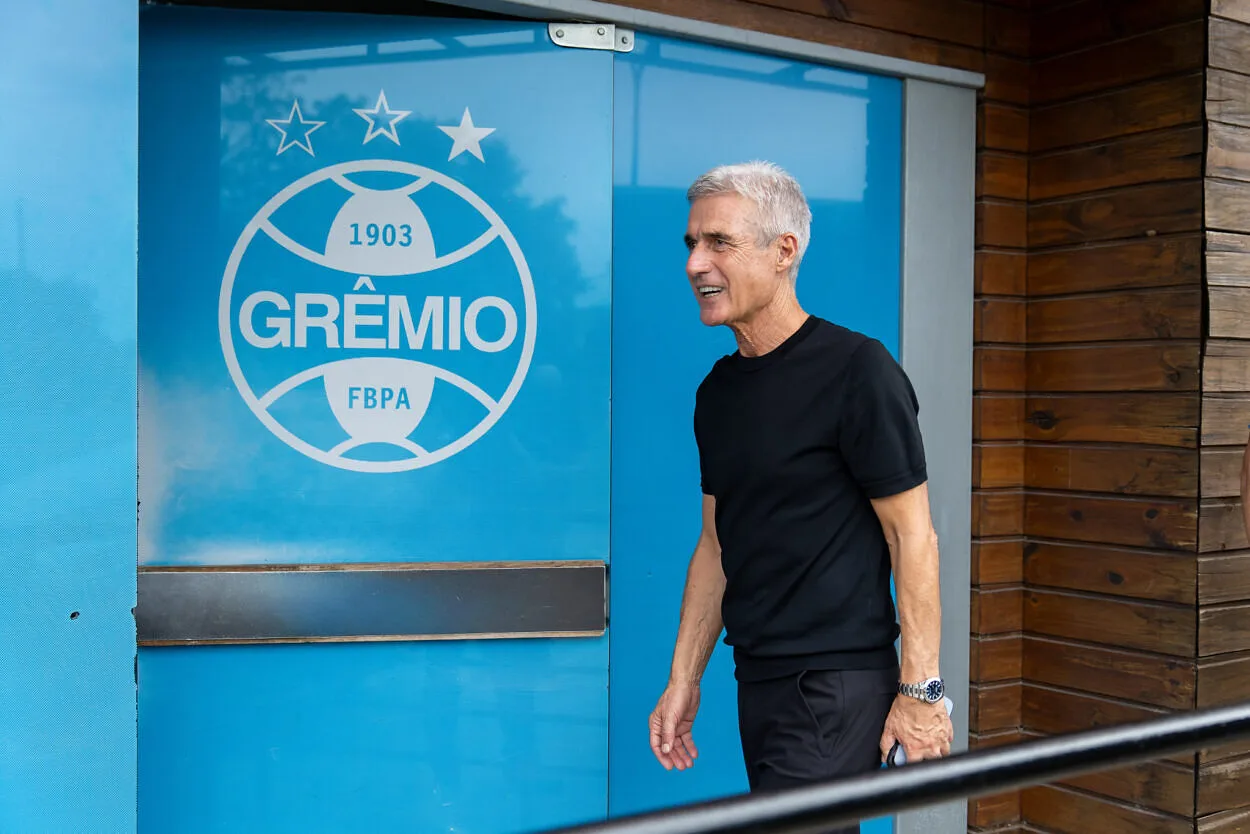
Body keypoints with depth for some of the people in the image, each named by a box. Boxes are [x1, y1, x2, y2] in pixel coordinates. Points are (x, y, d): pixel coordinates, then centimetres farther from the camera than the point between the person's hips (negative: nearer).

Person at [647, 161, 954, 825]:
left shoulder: (857, 372, -11)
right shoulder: (718, 389, 11)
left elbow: (912, 535, -11)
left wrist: (920, 690, -13)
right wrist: (682, 682, 14)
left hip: (840, 681, -7)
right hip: (758, 684, 7)